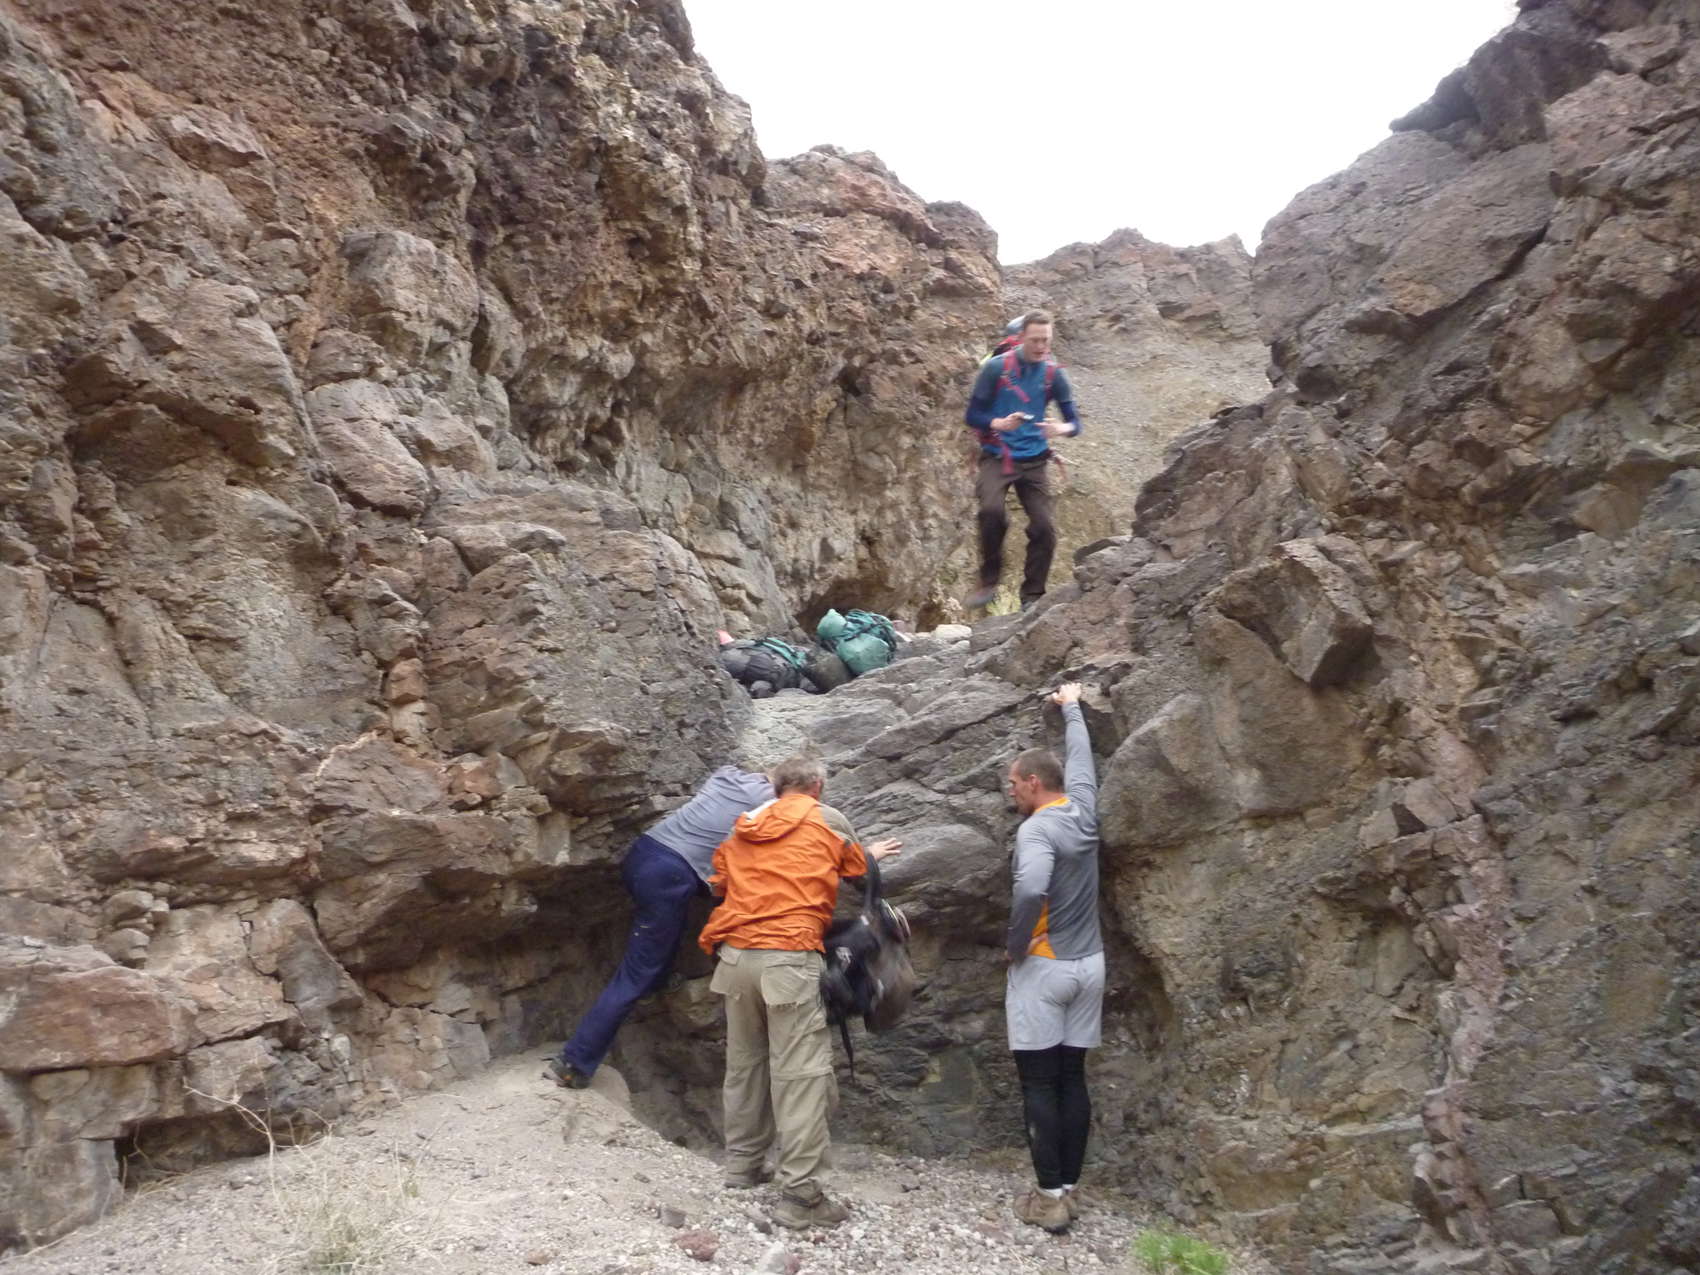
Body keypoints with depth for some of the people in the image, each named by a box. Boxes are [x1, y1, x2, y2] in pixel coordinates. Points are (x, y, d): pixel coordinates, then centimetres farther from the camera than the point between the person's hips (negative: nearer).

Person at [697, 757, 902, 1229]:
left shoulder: (741, 828, 17)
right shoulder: (829, 820, 6)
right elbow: (859, 872, 19)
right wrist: (871, 853, 41)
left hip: (736, 955, 6)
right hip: (789, 958, -6)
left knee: (744, 1063, 19)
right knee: (801, 1075, -3)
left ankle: (743, 1164, 31)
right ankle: (799, 1196, -3)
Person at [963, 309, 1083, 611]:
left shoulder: (1053, 374, 3)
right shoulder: (995, 368, -5)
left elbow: (1074, 422, 4)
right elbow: (972, 416, -4)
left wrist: (1062, 429, -20)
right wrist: (1000, 423, -23)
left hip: (1034, 460, 3)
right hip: (996, 457, -3)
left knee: (1044, 528, -6)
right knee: (991, 510, -29)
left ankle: (1032, 597, 11)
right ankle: (989, 582, -11)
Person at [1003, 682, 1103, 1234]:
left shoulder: (1037, 829, -17)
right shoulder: (1082, 810, 4)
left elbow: (1031, 890, -35)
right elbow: (1080, 755, 22)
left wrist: (1015, 945, -19)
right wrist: (1071, 707, 37)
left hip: (1043, 967, -7)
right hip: (1089, 965, 7)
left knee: (1038, 1083, 1)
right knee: (1073, 1078, 11)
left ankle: (1050, 1197, 3)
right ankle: (1068, 1188, 17)